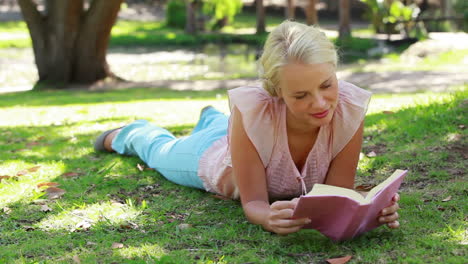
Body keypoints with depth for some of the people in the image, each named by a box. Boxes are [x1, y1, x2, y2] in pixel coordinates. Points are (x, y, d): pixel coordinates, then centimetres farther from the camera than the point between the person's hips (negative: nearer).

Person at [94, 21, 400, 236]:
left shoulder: (350, 108, -41)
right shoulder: (251, 109, -48)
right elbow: (253, 203, -39)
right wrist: (270, 217, -63)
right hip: (213, 155, -3)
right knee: (161, 151, 33)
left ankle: (213, 119, 75)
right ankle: (133, 132, 66)